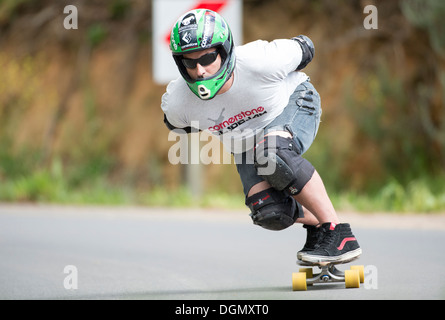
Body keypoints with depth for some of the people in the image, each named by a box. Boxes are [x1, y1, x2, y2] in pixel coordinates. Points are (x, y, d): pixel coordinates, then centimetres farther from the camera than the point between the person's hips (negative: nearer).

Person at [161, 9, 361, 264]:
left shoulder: (261, 62, -37)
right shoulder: (177, 105, -29)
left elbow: (302, 49, -13)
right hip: (245, 143, 3)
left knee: (272, 153, -37)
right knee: (269, 212, -20)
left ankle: (339, 235, -29)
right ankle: (316, 224, 15)